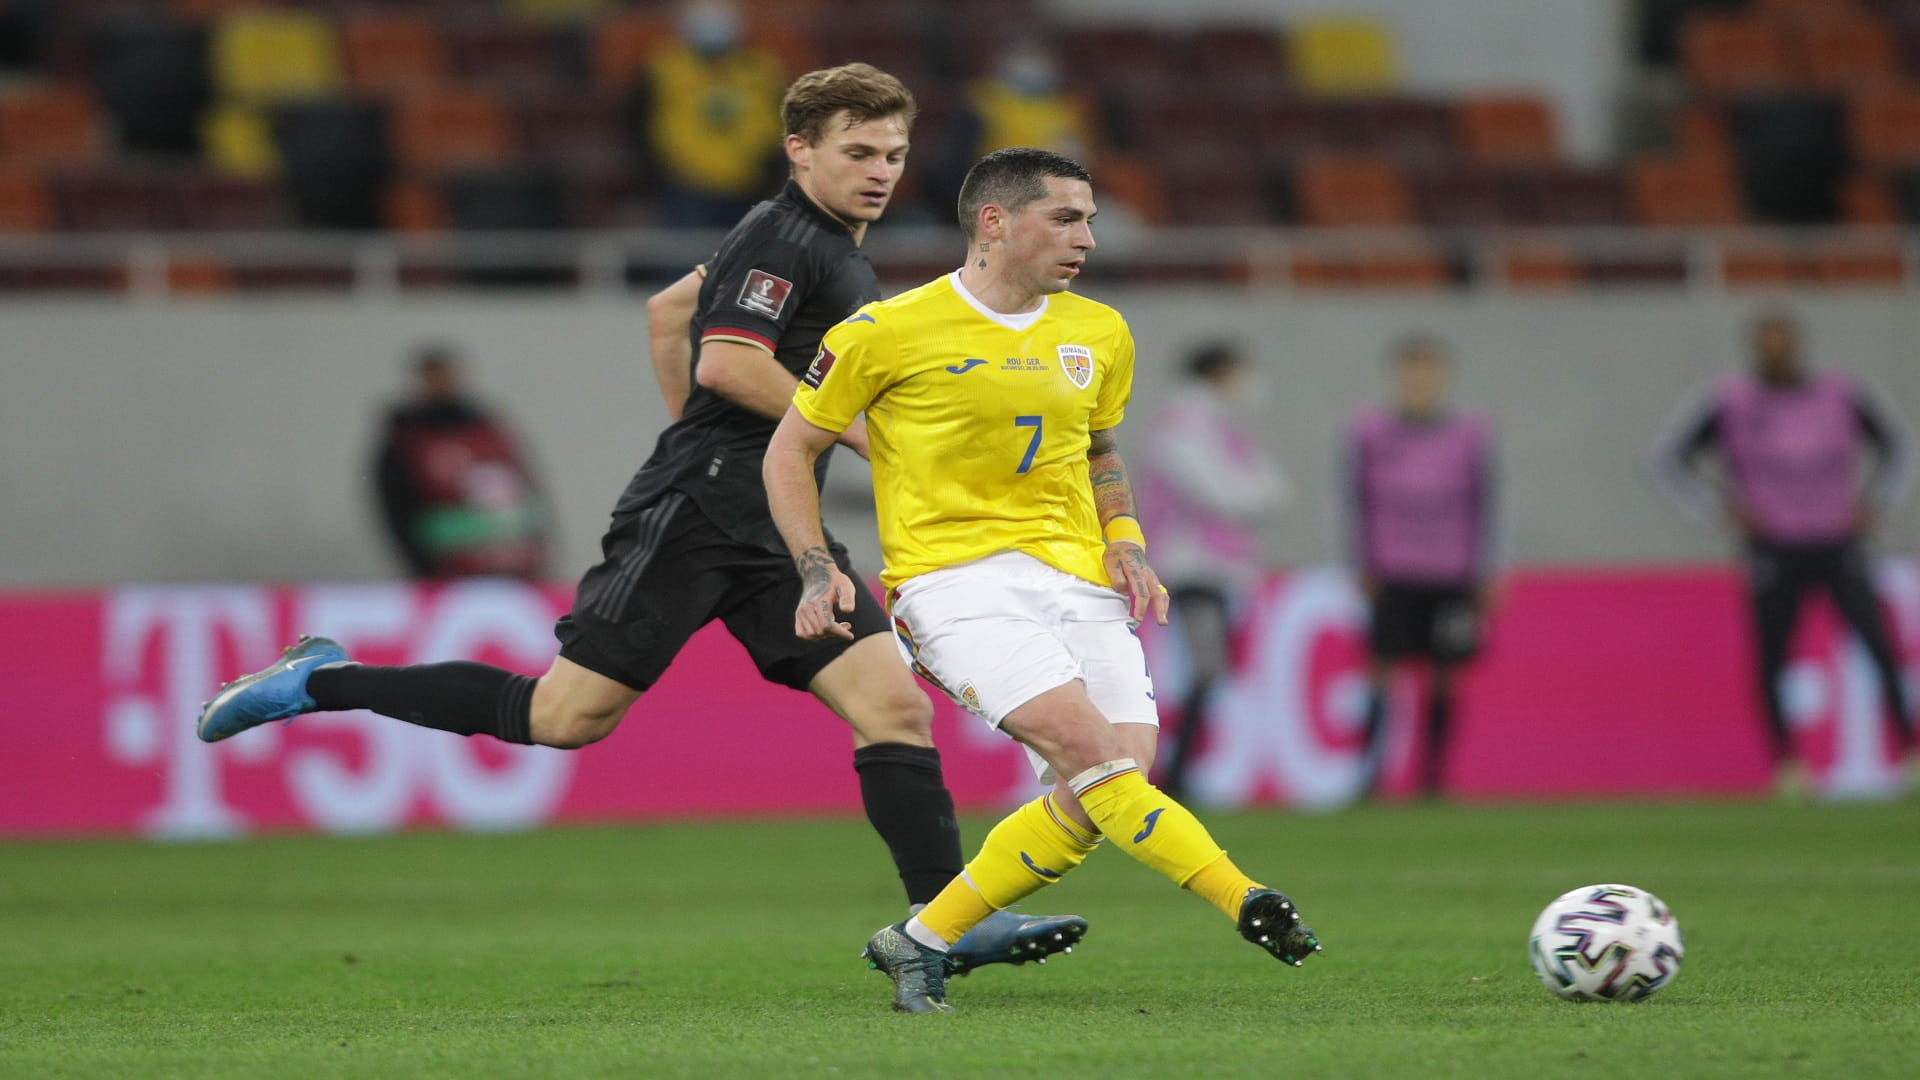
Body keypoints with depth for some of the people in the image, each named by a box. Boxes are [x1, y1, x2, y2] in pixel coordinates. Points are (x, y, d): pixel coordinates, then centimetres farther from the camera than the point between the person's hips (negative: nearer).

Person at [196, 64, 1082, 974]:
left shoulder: (833, 250, 20)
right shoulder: (782, 235, -10)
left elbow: (668, 309, 30)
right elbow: (727, 361, -23)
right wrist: (856, 429, -16)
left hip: (777, 530, 9)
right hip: (694, 514, -9)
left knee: (894, 704, -6)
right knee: (565, 715, -9)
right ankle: (320, 682, 5)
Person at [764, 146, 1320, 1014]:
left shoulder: (1098, 335, 12)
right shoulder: (887, 333, -3)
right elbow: (790, 450, 6)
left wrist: (1125, 539, 10)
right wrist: (818, 570, -7)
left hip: (1077, 578, 6)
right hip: (955, 577, -6)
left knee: (1109, 790, -12)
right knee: (1089, 748, -26)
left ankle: (920, 942, 2)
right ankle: (1250, 908, -29)